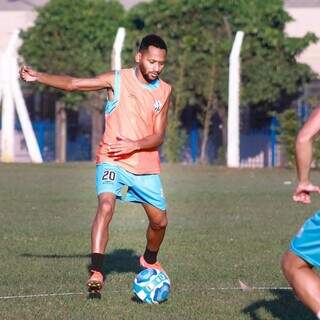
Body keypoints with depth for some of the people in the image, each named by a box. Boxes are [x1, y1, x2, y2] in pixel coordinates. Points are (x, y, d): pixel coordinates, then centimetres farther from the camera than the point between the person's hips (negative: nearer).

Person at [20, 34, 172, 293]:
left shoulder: (164, 91, 3)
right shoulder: (117, 80, -5)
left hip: (146, 165, 4)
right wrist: (37, 76, -21)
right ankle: (96, 271, -33)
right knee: (106, 205, -28)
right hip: (112, 161, -4)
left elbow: (158, 136, 0)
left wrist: (134, 145, -19)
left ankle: (150, 259, 42)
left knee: (160, 221, 11)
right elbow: (73, 84, -10)